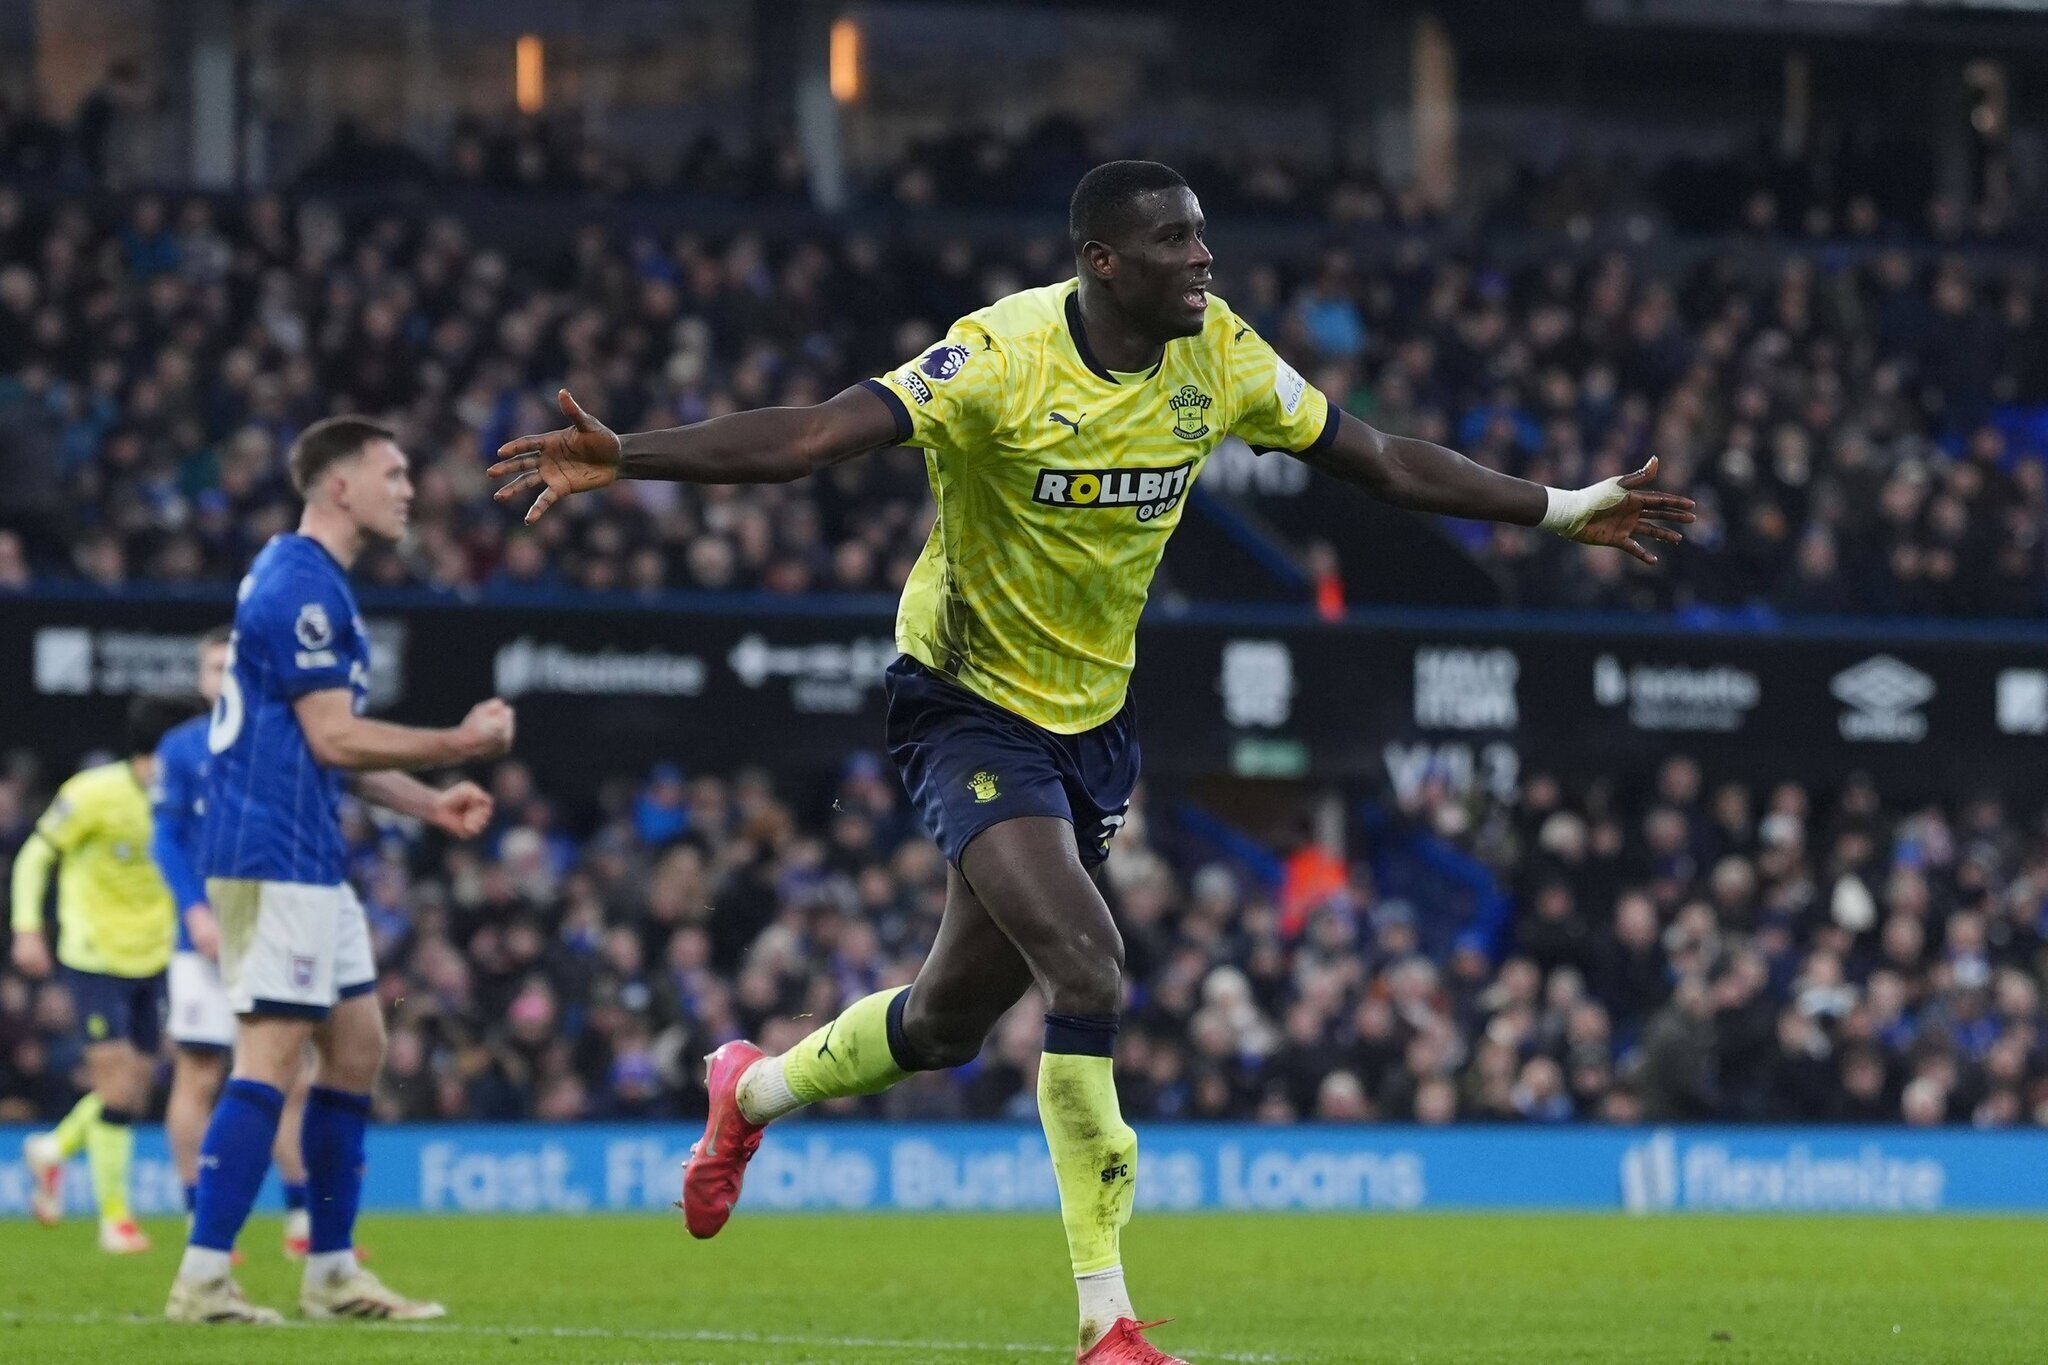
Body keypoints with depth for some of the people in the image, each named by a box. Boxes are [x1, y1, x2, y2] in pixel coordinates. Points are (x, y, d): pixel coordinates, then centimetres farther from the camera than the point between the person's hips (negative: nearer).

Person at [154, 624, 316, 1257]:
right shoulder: (181, 748, 2)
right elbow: (167, 840, -2)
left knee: (296, 1079, 3)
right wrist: (194, 912, -14)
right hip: (210, 938, -3)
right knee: (199, 1078, -3)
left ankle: (302, 1221, 10)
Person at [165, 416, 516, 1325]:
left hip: (307, 858, 11)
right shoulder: (301, 585, -13)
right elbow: (332, 737, -18)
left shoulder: (311, 581, 20)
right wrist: (460, 744, -11)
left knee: (356, 1046, 13)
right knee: (272, 1055, -13)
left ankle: (333, 1273, 17)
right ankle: (201, 1280, -15)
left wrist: (429, 803, 18)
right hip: (273, 854, -11)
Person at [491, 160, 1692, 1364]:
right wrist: (624, 458, -44)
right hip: (972, 707, -6)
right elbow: (813, 438, -31)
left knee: (952, 1018, 13)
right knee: (1088, 969, -23)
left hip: (1094, 720, 6)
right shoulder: (1002, 357, -22)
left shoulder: (1218, 353, -5)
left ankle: (755, 1091, 45)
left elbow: (1379, 460, 8)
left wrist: (1562, 510, 10)